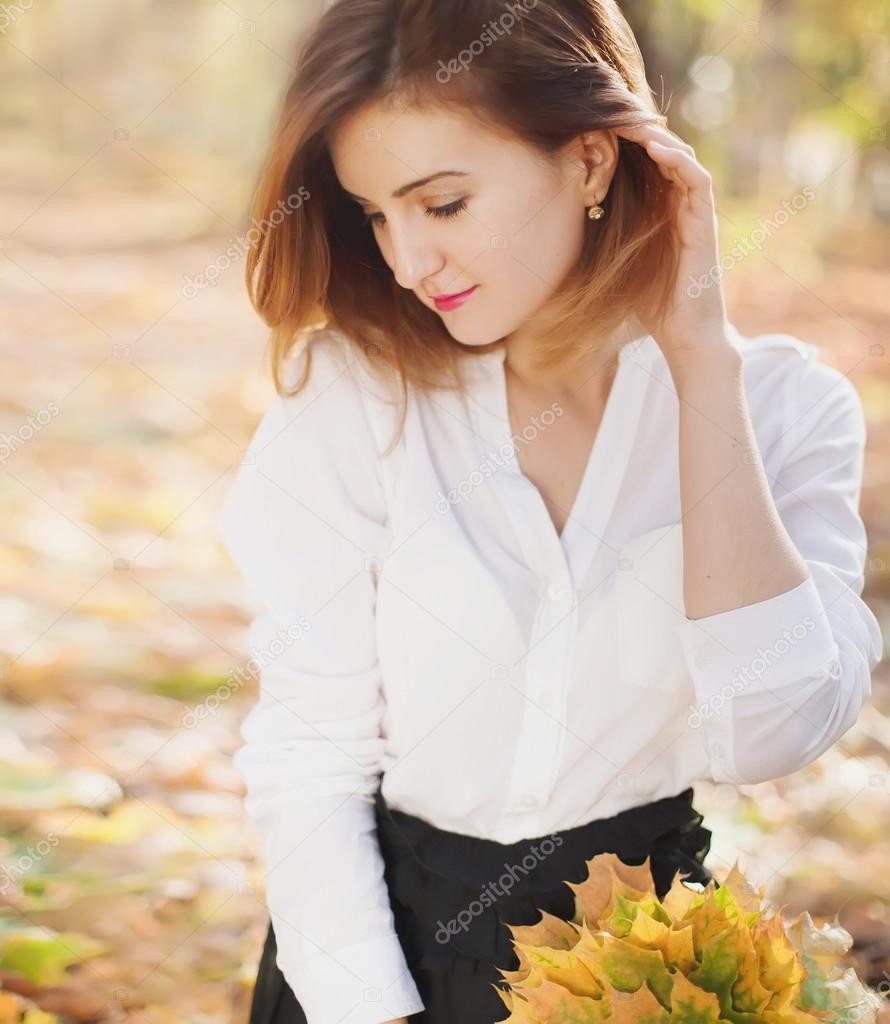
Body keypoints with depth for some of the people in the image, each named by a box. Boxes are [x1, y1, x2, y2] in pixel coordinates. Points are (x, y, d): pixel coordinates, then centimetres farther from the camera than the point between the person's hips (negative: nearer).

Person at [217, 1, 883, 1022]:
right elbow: (307, 756, -11)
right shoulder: (357, 388, -14)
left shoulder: (781, 403, -12)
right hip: (387, 929, 0)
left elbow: (769, 733, -25)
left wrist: (701, 356, -24)